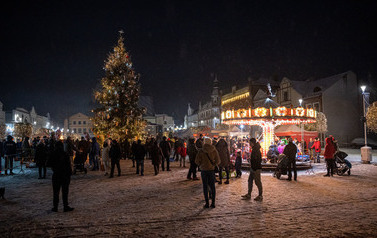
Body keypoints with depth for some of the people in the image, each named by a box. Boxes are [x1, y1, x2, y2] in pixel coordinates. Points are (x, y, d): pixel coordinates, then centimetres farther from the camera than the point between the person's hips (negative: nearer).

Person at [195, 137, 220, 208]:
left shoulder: (201, 151, -7)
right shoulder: (214, 150, -5)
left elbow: (197, 161, -7)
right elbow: (218, 161, -5)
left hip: (204, 170, -1)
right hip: (212, 170, 1)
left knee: (205, 186, 8)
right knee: (212, 186, 11)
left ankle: (207, 203, 9)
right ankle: (213, 203, 11)